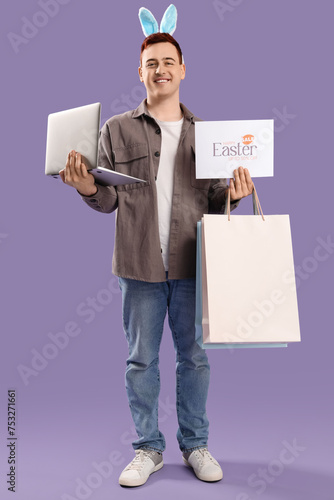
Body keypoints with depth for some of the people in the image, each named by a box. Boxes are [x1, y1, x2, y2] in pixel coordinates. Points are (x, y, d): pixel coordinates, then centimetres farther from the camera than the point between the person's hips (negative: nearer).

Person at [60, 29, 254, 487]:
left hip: (192, 262, 1)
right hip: (140, 263, -1)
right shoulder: (117, 130, 6)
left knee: (194, 356, 10)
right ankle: (148, 448, 27)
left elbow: (213, 200, 10)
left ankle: (195, 444, 29)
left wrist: (233, 193, -10)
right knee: (141, 359, 8)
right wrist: (88, 189, -16)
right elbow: (110, 201, 4)